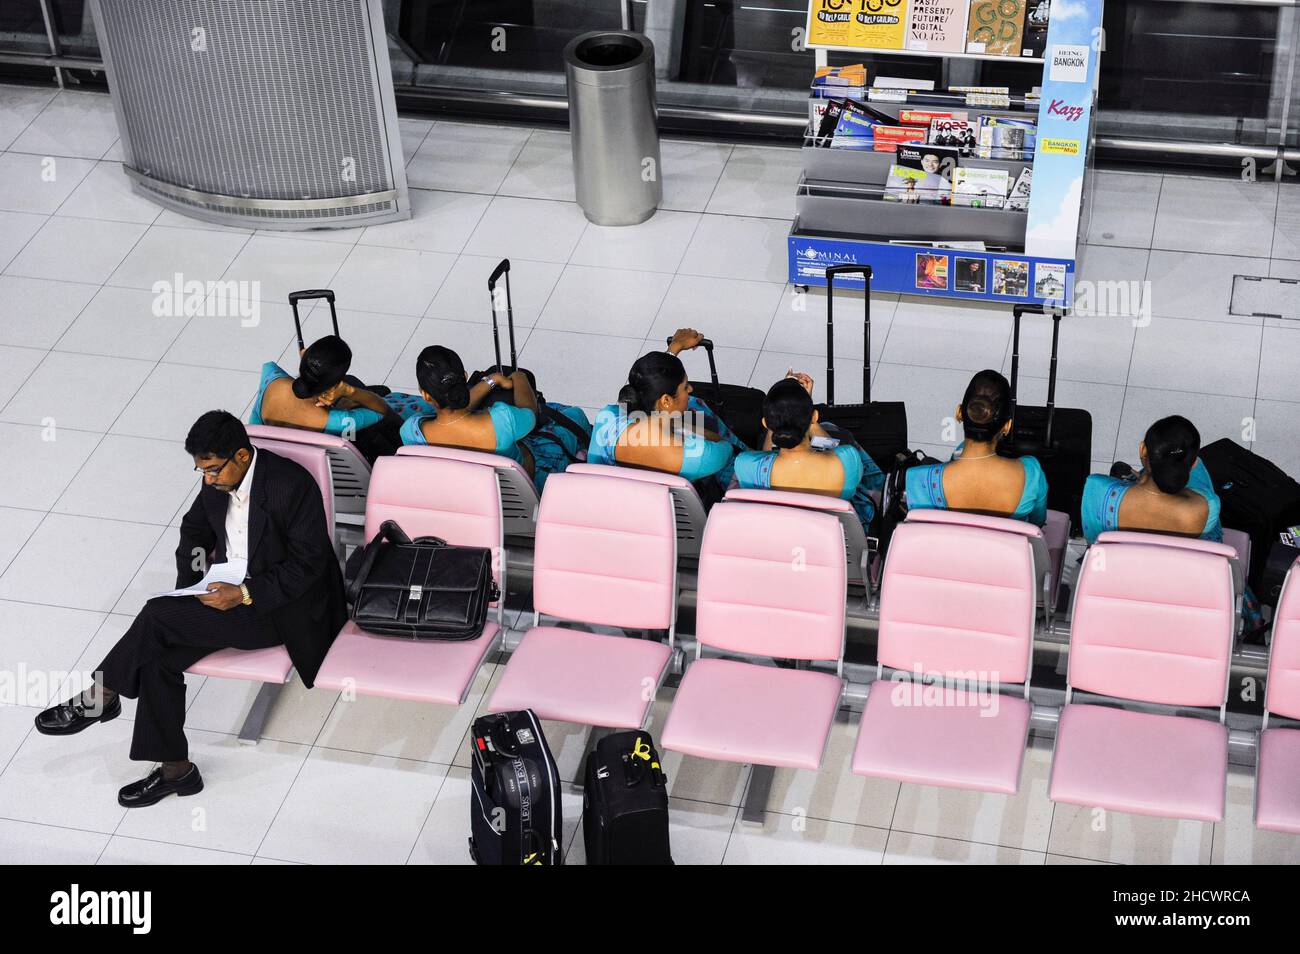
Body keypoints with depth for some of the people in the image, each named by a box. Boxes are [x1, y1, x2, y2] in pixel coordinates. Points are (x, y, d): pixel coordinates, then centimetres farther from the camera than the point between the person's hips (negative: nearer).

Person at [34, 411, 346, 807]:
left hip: (280, 609, -7)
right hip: (229, 591, 7)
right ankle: (174, 770, -6)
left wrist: (244, 595, -25)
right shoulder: (218, 481, 0)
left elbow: (309, 563, -19)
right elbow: (195, 530, 18)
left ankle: (101, 695, 1)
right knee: (158, 656, -15)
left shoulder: (291, 484, -21)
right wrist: (190, 589, 2)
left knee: (159, 616, -21)